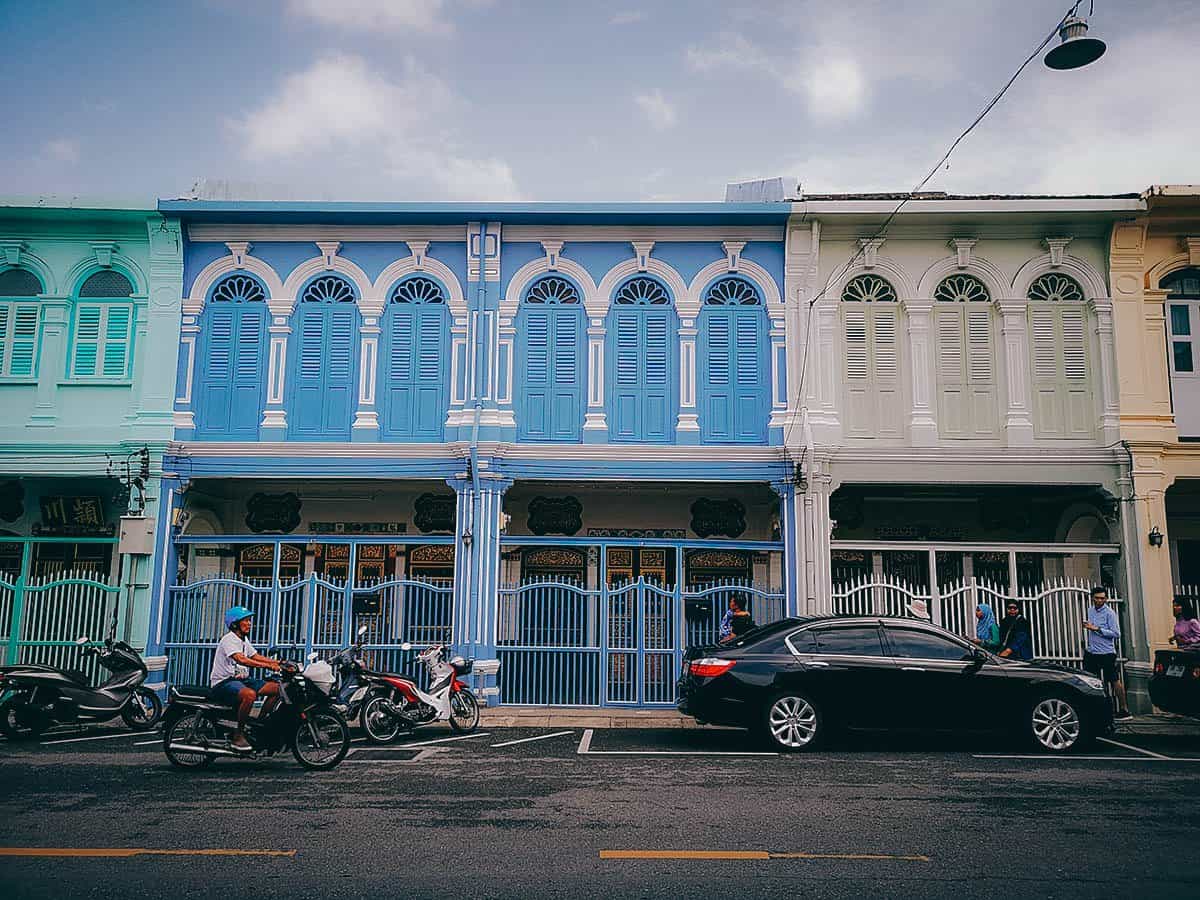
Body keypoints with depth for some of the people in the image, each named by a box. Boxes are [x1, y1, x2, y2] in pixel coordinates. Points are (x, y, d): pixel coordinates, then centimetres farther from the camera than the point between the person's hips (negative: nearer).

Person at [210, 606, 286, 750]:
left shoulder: (243, 641, 17)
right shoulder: (229, 639, -14)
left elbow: (257, 657, 14)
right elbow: (241, 659, -29)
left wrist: (280, 663, -2)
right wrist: (268, 666, -35)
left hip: (241, 680, 9)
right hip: (224, 683, -9)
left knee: (276, 688, -1)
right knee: (249, 694, -38)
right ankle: (238, 736, -26)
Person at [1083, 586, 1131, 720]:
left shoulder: (1109, 613, -11)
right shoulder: (1090, 611, 11)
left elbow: (1116, 634, -17)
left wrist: (1097, 629, -21)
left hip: (1106, 653, -7)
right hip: (1091, 652, 7)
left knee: (1114, 681, -2)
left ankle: (1124, 710, 5)